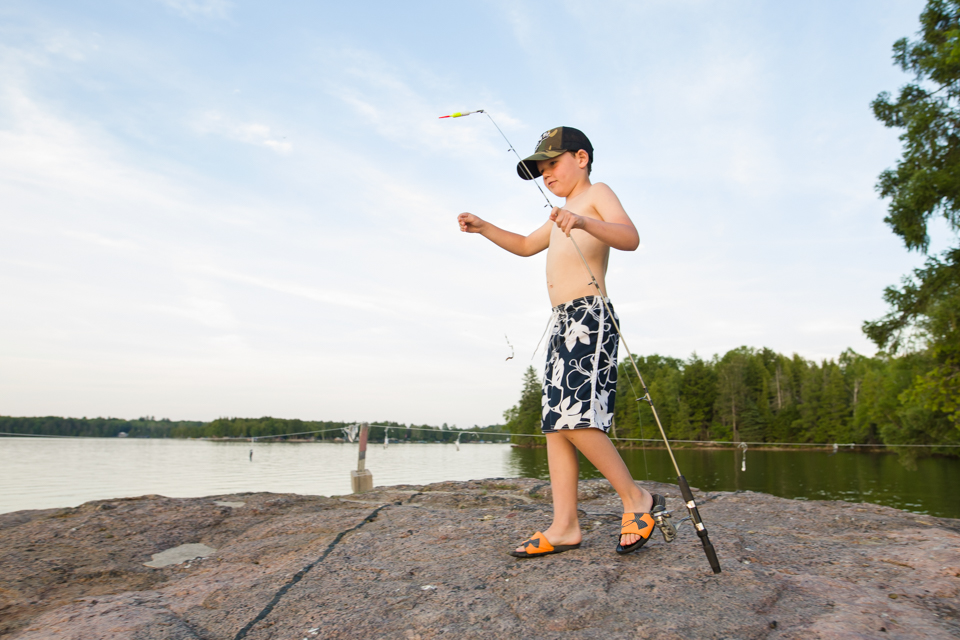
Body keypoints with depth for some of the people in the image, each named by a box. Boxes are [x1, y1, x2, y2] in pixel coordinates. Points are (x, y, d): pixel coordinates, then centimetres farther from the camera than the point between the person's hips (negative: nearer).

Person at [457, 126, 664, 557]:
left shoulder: (597, 194, 4)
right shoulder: (561, 215, 28)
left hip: (590, 316, -9)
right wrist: (483, 228, 29)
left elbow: (630, 238, -15)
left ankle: (636, 500, -3)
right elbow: (526, 246, 42)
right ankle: (565, 526, 3)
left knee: (576, 418, -19)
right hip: (561, 323, 9)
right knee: (556, 423, 1)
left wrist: (585, 223, -32)